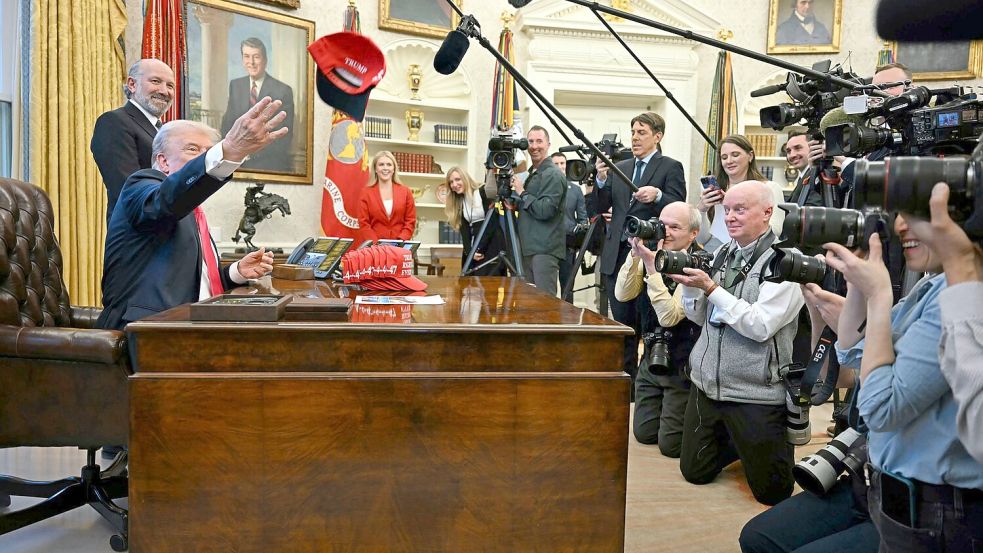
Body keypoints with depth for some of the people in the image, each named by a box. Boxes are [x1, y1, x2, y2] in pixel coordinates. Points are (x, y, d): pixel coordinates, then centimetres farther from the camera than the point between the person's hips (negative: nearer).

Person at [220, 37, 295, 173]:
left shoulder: (283, 91, -9)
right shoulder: (235, 85, 7)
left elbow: (285, 136, -10)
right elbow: (227, 124, 10)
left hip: (271, 165, -4)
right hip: (239, 163, 4)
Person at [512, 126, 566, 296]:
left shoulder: (553, 175, -9)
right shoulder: (532, 174, 20)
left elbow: (545, 210, -19)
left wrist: (522, 193, -9)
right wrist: (516, 205, 9)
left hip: (545, 250, -9)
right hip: (529, 248, 9)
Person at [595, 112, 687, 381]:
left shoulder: (670, 167, -1)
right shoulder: (619, 168, 15)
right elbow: (603, 209, 8)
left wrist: (658, 196, -28)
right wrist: (601, 180, -8)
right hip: (618, 255, 6)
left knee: (650, 324, 2)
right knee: (623, 323, 13)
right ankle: (626, 376, 24)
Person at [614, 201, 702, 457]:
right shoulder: (656, 254, 0)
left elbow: (669, 316, -29)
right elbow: (622, 294, -7)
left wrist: (651, 265, -31)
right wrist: (635, 254, -18)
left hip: (681, 368, -6)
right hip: (652, 359, 7)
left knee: (670, 444, -1)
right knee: (644, 433, 13)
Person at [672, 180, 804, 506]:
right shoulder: (721, 254, 7)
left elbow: (760, 326, -22)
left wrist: (711, 287, -23)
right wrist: (688, 284, -8)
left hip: (757, 393, -6)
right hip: (707, 384, 6)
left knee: (771, 490, 6)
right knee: (695, 471, 15)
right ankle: (735, 443, 39)